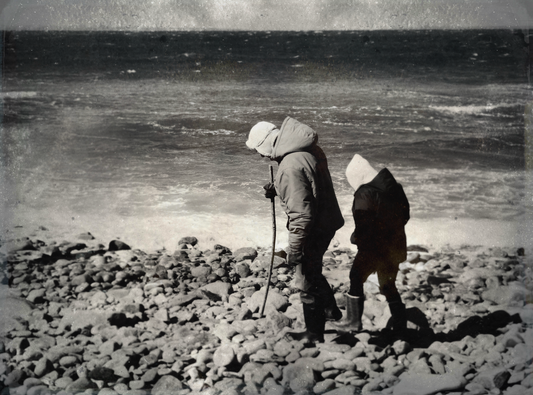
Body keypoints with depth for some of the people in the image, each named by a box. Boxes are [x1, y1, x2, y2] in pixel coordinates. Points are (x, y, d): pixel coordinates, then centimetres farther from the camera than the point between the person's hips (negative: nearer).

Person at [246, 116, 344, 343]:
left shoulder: (290, 167, -29)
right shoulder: (309, 149, 1)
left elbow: (300, 214, -29)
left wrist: (294, 249, -22)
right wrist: (278, 189, 9)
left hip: (313, 230, -10)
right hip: (327, 221, 10)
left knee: (307, 280, 7)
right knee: (312, 269, 29)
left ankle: (314, 333, 22)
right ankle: (330, 309, 46)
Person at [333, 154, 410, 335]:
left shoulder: (364, 194, -20)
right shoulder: (394, 188, 6)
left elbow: (364, 225, -22)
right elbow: (404, 215, 14)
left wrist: (355, 238, -3)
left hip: (373, 247, -7)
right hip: (395, 245, 8)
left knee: (356, 279, 9)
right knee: (388, 284, 19)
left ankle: (353, 320, 12)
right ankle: (399, 322, 19)